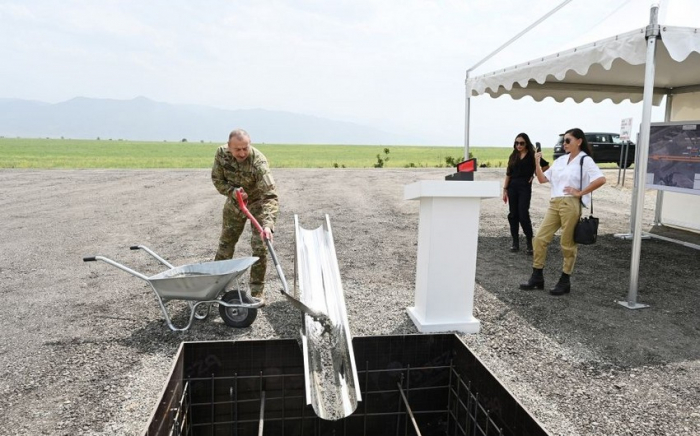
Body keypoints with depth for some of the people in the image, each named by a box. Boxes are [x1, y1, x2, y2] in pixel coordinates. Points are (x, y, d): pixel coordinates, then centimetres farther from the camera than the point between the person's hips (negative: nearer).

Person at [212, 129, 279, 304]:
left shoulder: (258, 162, -35)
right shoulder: (222, 153, -21)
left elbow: (270, 196, -41)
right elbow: (217, 179, -8)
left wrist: (268, 224, -54)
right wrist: (233, 192, -27)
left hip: (257, 203, -4)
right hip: (233, 202, 4)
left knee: (260, 247, -9)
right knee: (225, 243, 15)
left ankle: (257, 291, 5)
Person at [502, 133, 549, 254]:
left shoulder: (532, 156, -2)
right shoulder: (513, 156, 10)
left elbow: (546, 166, 2)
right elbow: (508, 174, 9)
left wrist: (535, 174, -4)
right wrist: (505, 190, 4)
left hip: (525, 187, -4)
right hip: (512, 187, 4)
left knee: (523, 215, -9)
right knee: (513, 215, 5)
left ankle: (530, 242, 1)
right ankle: (515, 242, 13)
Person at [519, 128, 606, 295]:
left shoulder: (585, 160, -4)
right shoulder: (560, 160, 15)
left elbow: (601, 179, -17)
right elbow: (542, 179, 15)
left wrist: (580, 193, -14)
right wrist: (537, 163, 3)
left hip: (571, 204, -7)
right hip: (554, 203, 7)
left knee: (568, 244, 2)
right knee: (540, 238, 2)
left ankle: (565, 282, 13)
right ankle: (537, 277, 11)